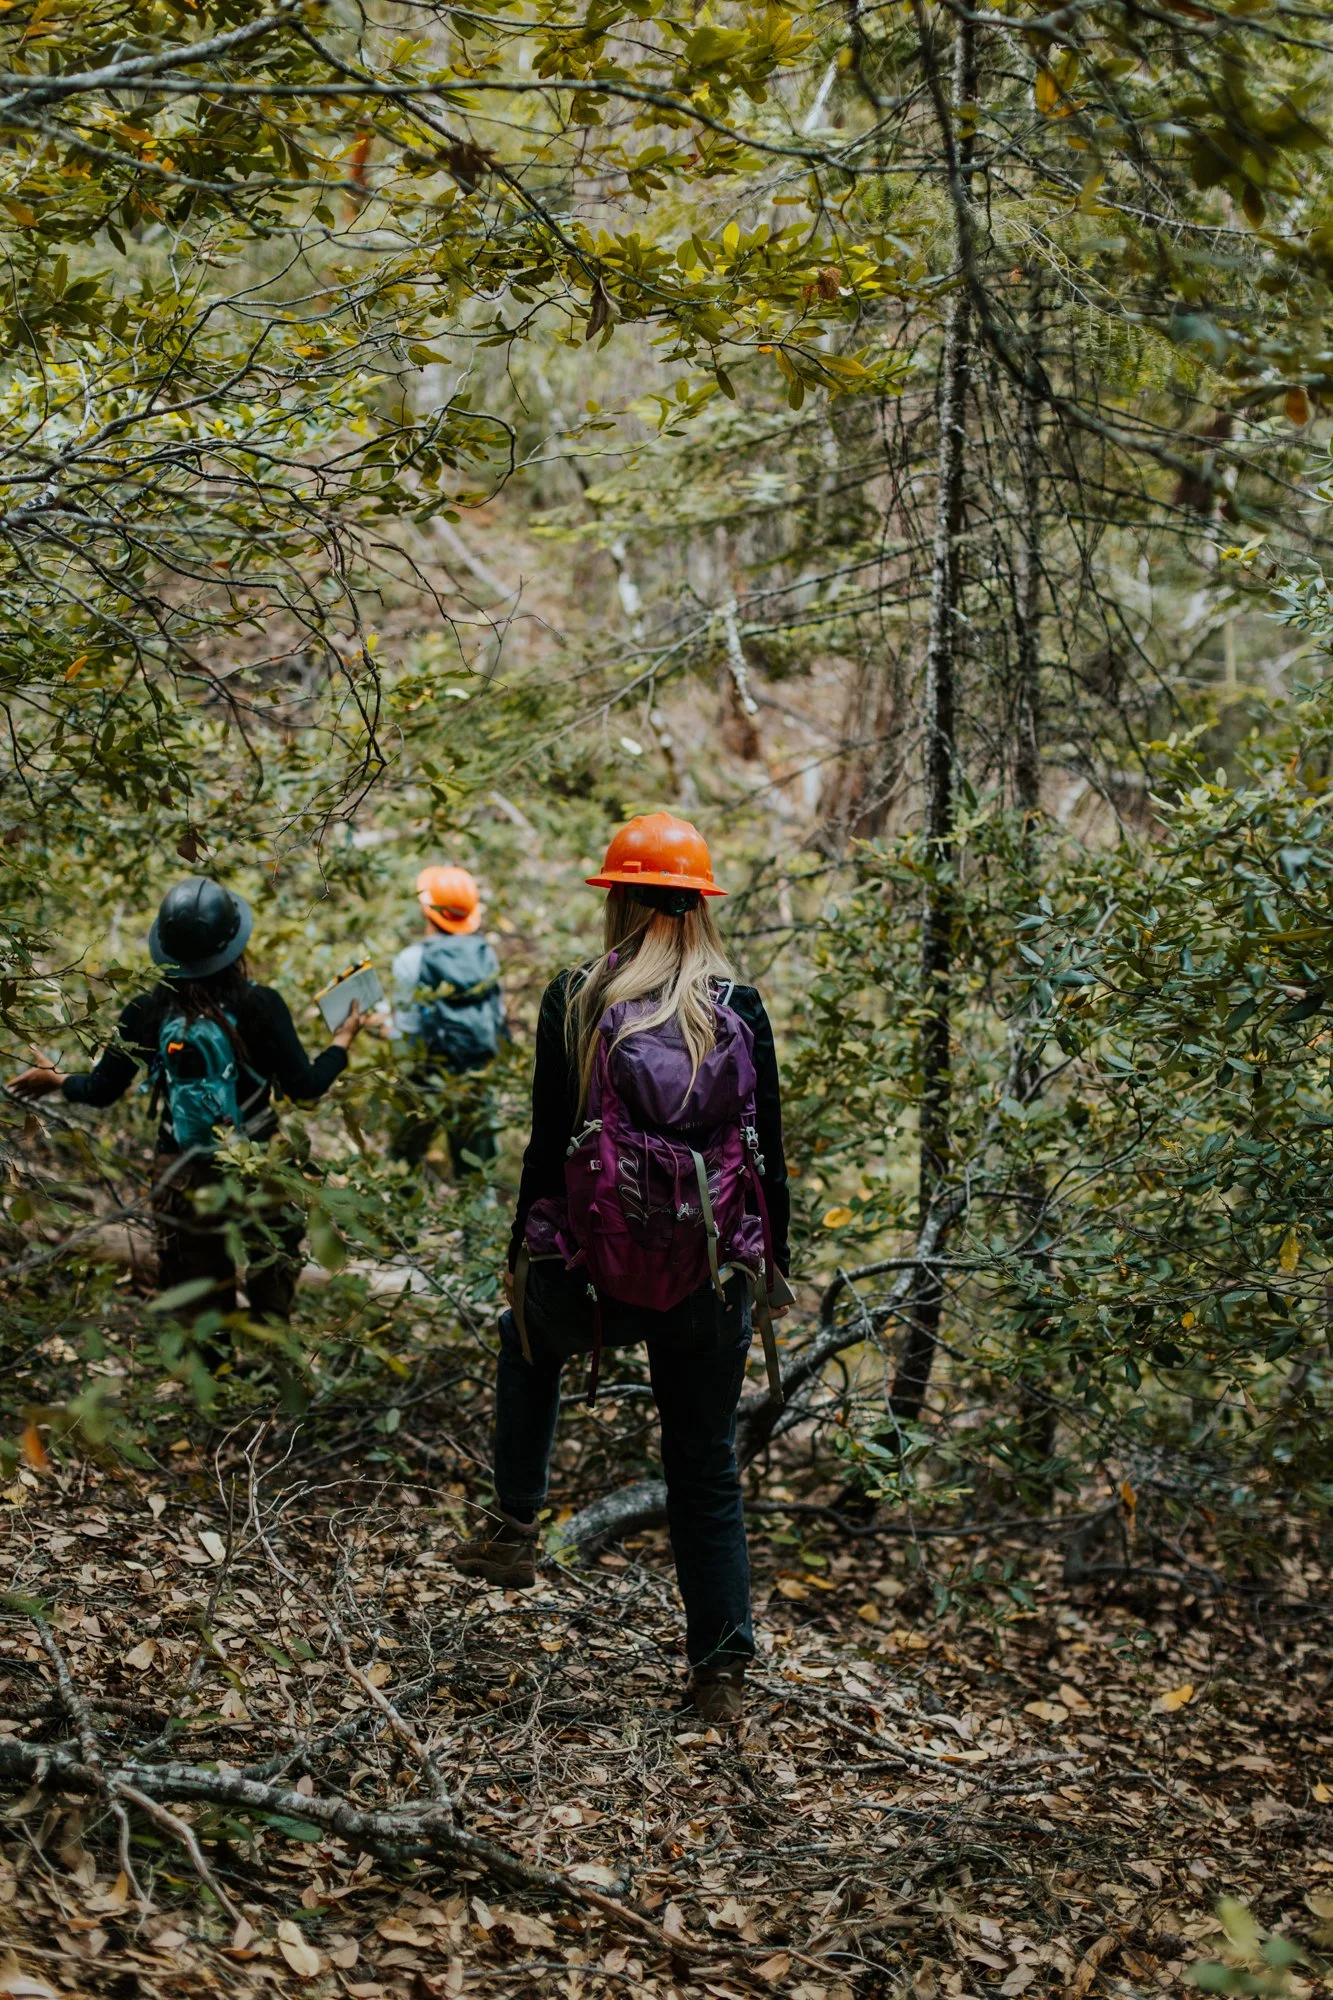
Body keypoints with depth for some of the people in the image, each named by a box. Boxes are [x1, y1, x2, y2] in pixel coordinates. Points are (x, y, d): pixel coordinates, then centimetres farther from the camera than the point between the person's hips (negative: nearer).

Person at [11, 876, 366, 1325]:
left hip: (182, 1179, 2)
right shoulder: (261, 1005, -14)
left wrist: (55, 1079, 22)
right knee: (271, 1295, 15)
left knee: (199, 1309, 14)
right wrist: (343, 1039, 8)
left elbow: (101, 1091, 2)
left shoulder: (146, 1013, -7)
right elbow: (304, 1086, -9)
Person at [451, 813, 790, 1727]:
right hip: (712, 1281, 1)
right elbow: (768, 1151, 2)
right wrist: (776, 1260, 14)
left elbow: (548, 1141, -5)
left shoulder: (576, 1000, -5)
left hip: (592, 1274, -1)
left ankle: (515, 1530, 31)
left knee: (527, 1341, 34)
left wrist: (522, 1254, 6)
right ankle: (723, 1671, 14)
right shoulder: (742, 1009, -1)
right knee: (708, 1470, 14)